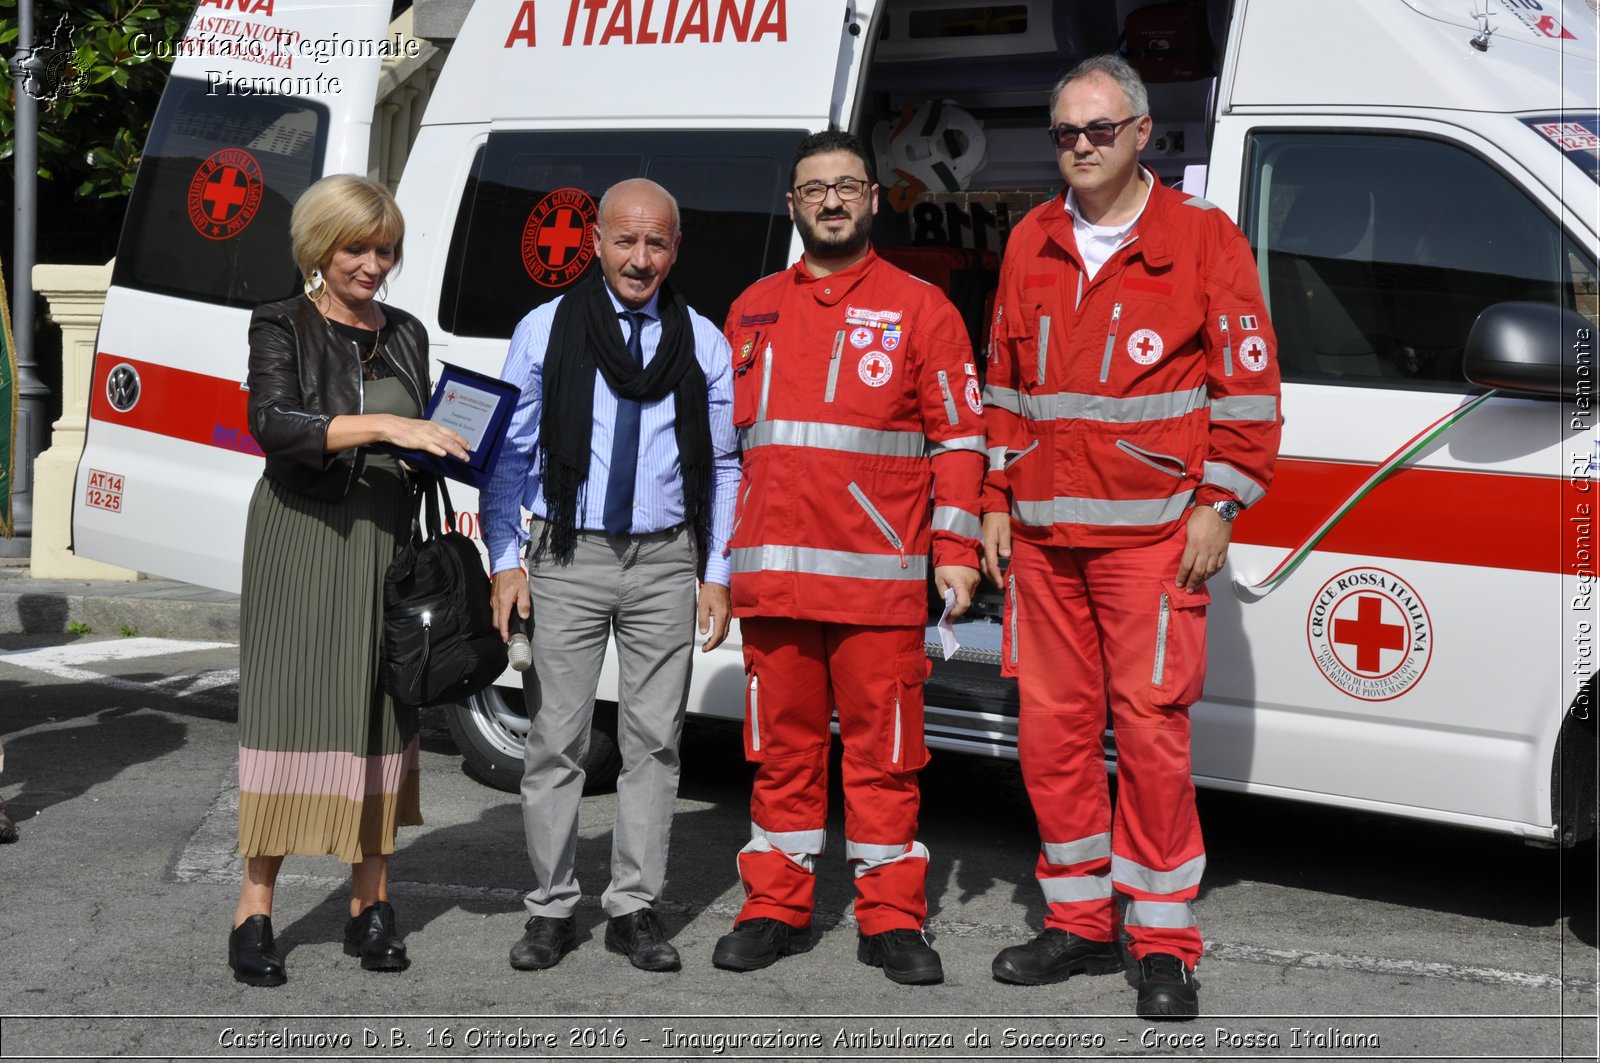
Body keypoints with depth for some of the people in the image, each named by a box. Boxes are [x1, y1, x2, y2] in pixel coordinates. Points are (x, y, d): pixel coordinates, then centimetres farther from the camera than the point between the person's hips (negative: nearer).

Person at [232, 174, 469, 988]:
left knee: (381, 712, 4)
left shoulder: (406, 335, 14)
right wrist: (382, 426, -27)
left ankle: (371, 907, 12)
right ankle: (254, 913, -2)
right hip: (300, 541, -4)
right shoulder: (282, 327, -1)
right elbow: (274, 426, -18)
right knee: (288, 708, -6)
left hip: (387, 543, 4)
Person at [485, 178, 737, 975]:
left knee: (654, 737, 5)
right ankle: (551, 908, 12)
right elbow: (510, 452, 5)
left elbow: (722, 466, 11)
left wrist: (717, 573, 5)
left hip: (665, 561, 1)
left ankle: (635, 907, 14)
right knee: (556, 739, 1)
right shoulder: (545, 332, 4)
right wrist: (505, 560, -2)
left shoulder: (703, 344, 8)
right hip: (570, 557, -1)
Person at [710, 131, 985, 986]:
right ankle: (774, 907, 19)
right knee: (782, 747, 9)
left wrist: (955, 549, -5)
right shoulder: (753, 311, 16)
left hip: (881, 578, -3)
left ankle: (891, 920, 10)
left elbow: (959, 438, 3)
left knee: (885, 750, 1)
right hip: (771, 576, 3)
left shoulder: (919, 308, 5)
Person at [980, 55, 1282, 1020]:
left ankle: (1164, 943, 3)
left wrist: (1217, 506, -8)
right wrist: (997, 502, 14)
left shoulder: (1203, 238, -1)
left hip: (1151, 535, -5)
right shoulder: (1031, 245, 14)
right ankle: (1081, 922, 21)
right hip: (1043, 536, 5)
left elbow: (1248, 382, -2)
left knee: (1152, 729, -7)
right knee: (1052, 727, 8)